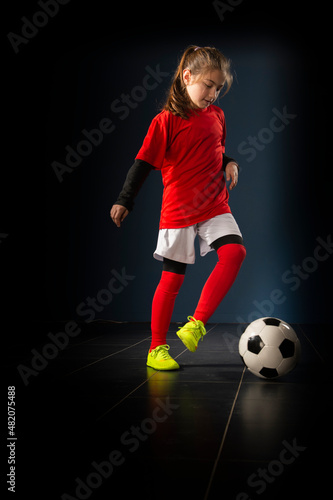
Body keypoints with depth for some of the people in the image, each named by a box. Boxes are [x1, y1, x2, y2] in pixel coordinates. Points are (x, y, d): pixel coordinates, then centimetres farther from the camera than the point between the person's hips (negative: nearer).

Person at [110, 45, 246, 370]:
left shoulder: (217, 115, 9)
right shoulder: (166, 120, -8)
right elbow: (144, 163, -8)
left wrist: (229, 164, 3)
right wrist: (125, 201, -12)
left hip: (215, 206, 5)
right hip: (178, 210, -5)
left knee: (235, 252, -20)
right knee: (173, 277, 0)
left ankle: (196, 324, -11)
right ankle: (156, 349, 14)